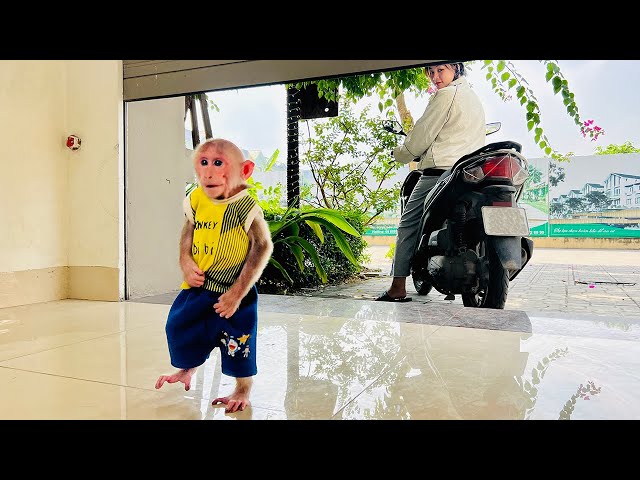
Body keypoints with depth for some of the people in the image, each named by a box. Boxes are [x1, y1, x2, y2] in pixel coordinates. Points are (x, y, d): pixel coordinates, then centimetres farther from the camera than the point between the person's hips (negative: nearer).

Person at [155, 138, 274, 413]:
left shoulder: (245, 207, -20)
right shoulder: (196, 202, -3)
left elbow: (262, 249, -17)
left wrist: (237, 293, -18)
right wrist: (186, 263, -7)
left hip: (232, 291, -6)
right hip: (197, 287, 6)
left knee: (238, 343, 6)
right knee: (180, 326, 19)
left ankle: (243, 390, 32)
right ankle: (187, 369, 50)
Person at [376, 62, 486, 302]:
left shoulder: (446, 95, -3)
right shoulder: (474, 97, 25)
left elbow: (423, 133, -5)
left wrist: (401, 154, 10)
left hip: (440, 170, -9)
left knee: (408, 224, -3)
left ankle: (398, 288, -4)